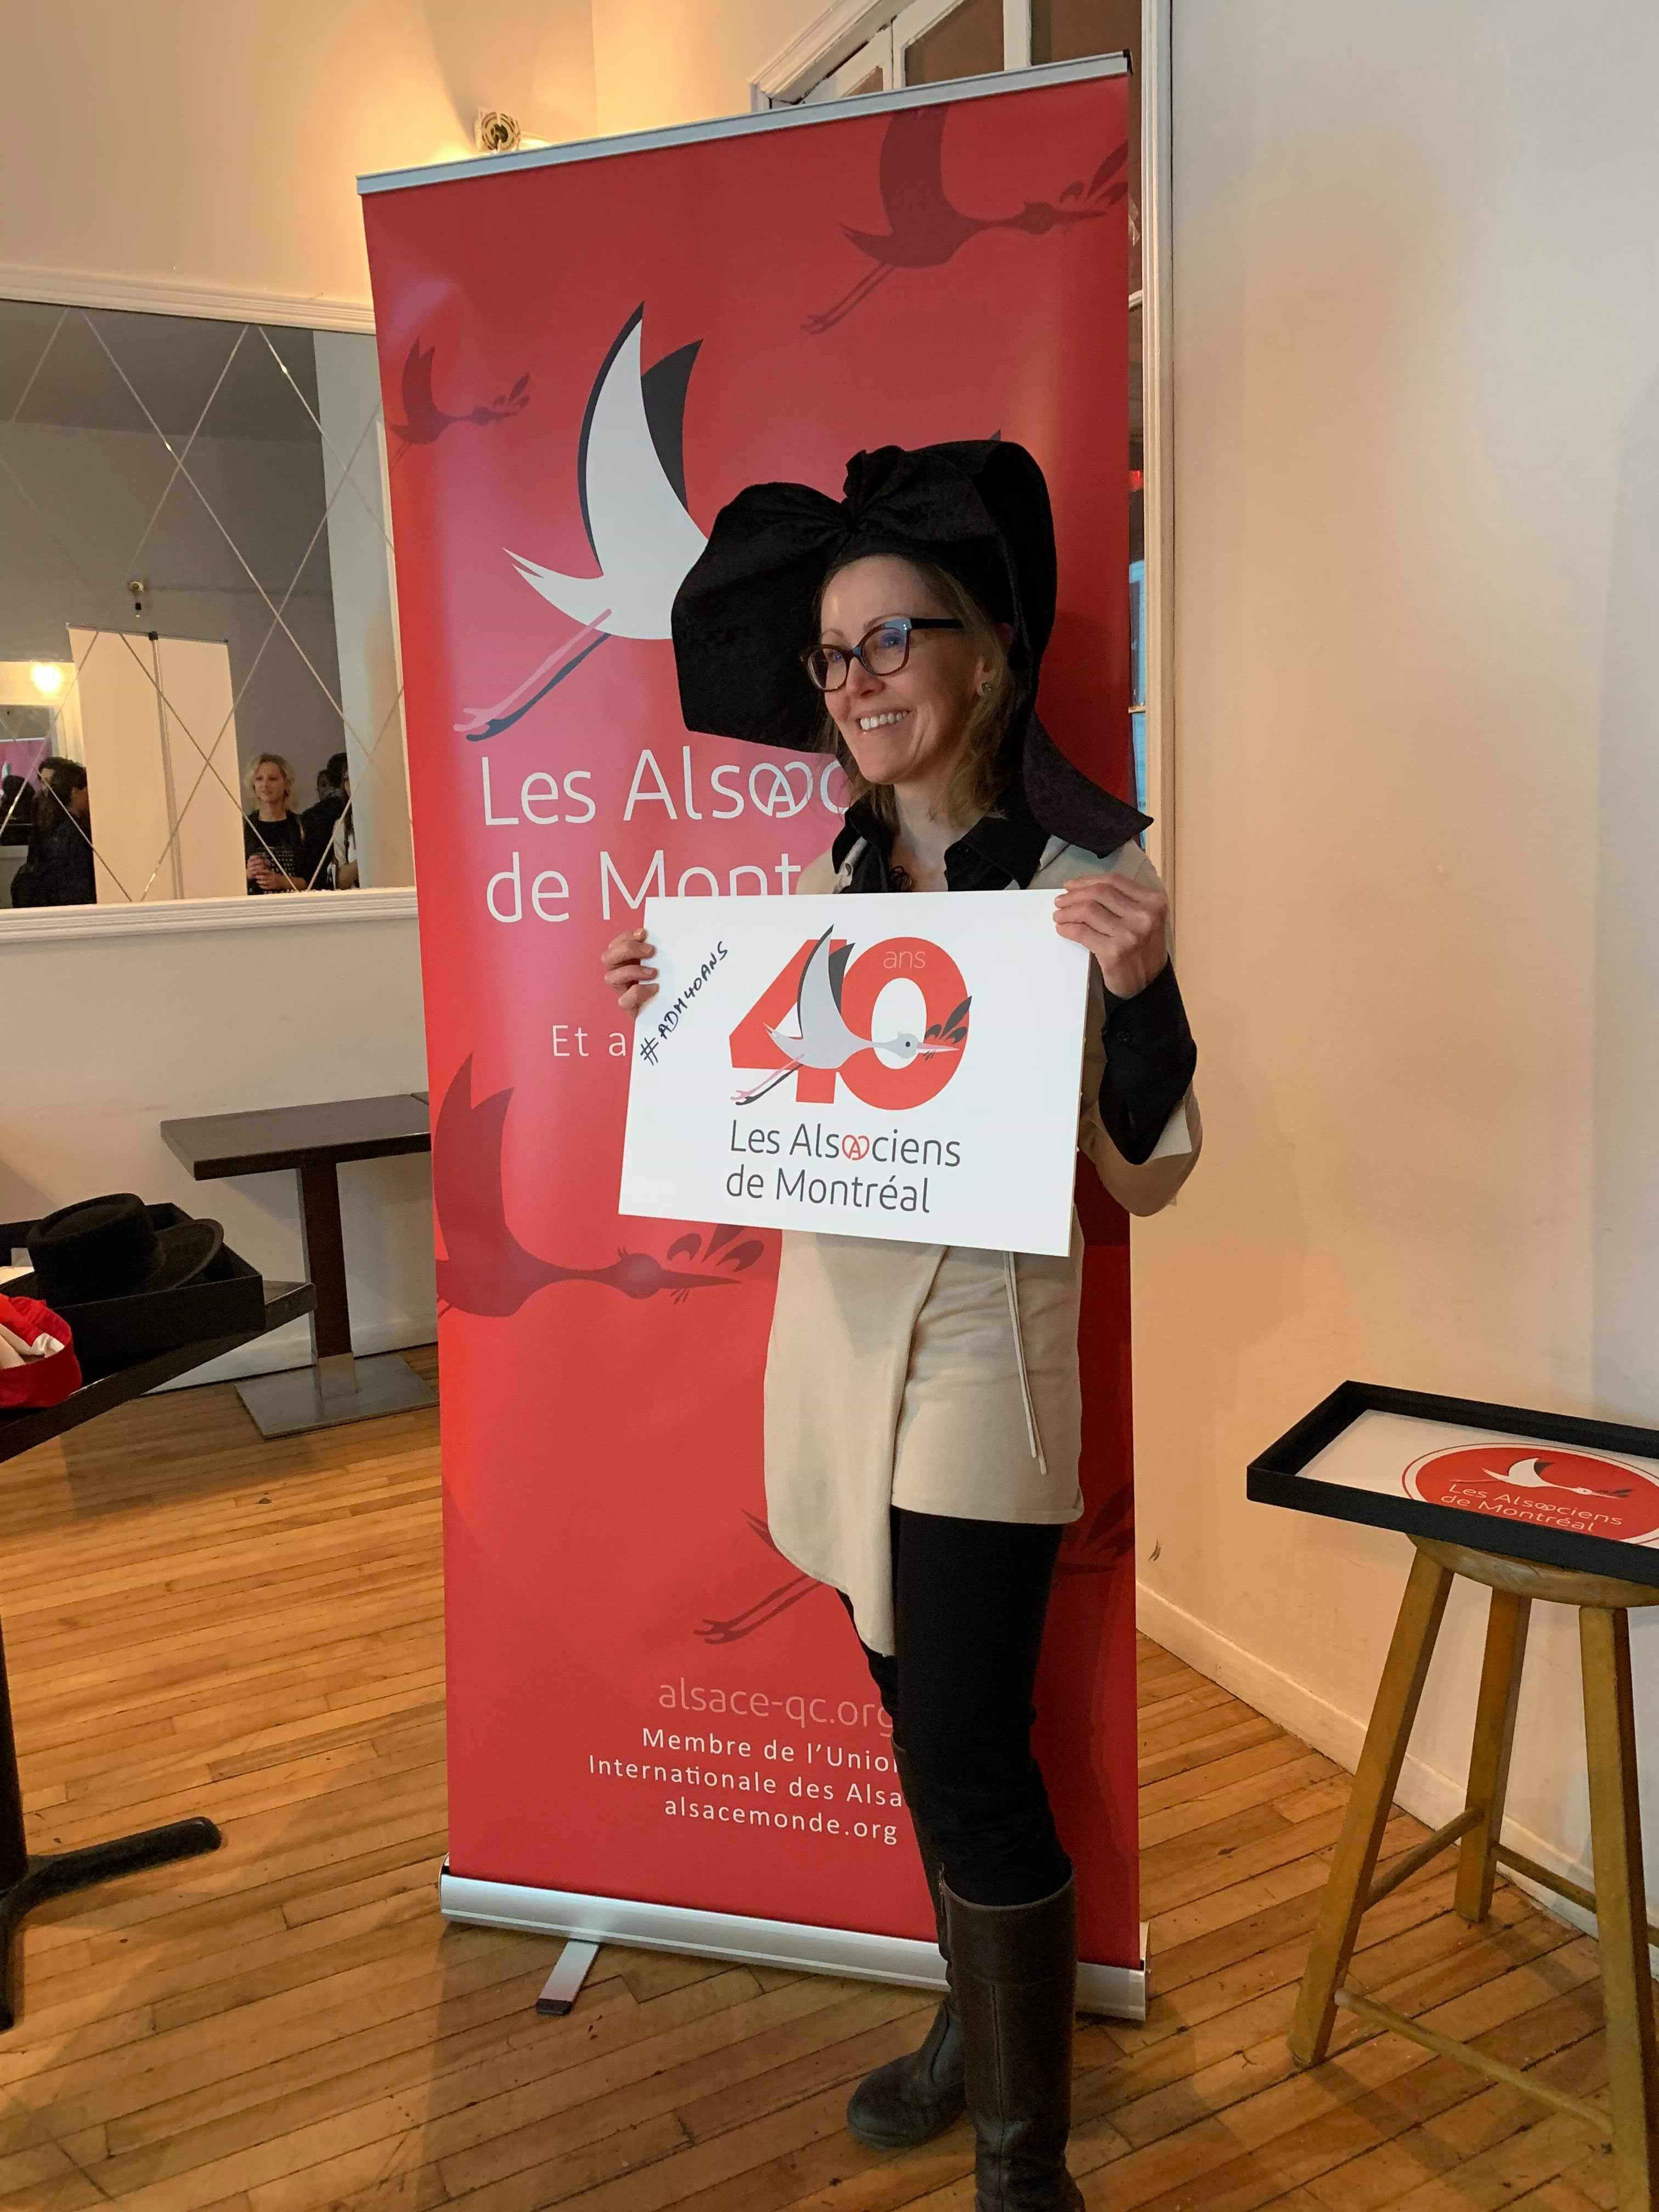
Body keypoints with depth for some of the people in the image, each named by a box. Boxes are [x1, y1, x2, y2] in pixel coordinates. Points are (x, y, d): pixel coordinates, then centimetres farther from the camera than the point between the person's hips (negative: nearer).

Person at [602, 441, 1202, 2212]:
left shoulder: (1084, 877, -11)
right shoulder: (836, 879, 6)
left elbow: (1147, 1172, -11)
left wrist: (1144, 990, -27)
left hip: (978, 1365, -6)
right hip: (838, 1344, 6)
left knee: (967, 1762, 1)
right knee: (924, 1721, 20)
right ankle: (977, 2024, 44)